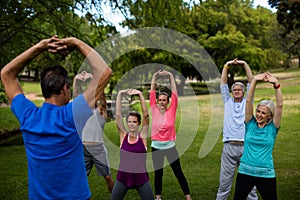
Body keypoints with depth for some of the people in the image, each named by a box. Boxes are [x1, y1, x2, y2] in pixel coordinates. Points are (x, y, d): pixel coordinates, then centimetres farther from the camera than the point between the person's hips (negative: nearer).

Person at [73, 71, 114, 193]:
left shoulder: (101, 110, 6)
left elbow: (101, 94, -9)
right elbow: (76, 93, 5)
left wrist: (93, 79, -20)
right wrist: (76, 79, -8)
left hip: (98, 148, -3)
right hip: (83, 148, 3)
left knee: (107, 177, 5)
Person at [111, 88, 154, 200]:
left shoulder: (142, 136, -3)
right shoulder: (123, 135, 0)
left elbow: (146, 115, -12)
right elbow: (118, 114, -7)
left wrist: (140, 95, -16)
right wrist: (120, 94, -13)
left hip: (141, 178, -1)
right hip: (122, 178, 1)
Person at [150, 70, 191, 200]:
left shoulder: (171, 111, -4)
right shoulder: (154, 110, -1)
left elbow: (174, 93, -8)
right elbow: (152, 92, -3)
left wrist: (170, 76, -11)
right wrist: (155, 76, -8)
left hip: (170, 146, -1)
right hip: (156, 147, 1)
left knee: (178, 172, 6)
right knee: (158, 174, 12)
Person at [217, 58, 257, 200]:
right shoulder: (228, 101, 15)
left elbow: (251, 82, 7)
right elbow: (223, 83, 9)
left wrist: (245, 64, 2)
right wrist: (227, 66, 3)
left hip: (246, 146, 0)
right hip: (229, 146, 1)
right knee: (224, 182, 4)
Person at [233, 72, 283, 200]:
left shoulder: (272, 128, -1)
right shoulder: (250, 124, 1)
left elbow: (280, 105, -11)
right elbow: (249, 101, -6)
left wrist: (276, 84, -20)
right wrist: (255, 80, -15)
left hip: (266, 174, -1)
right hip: (245, 172, 1)